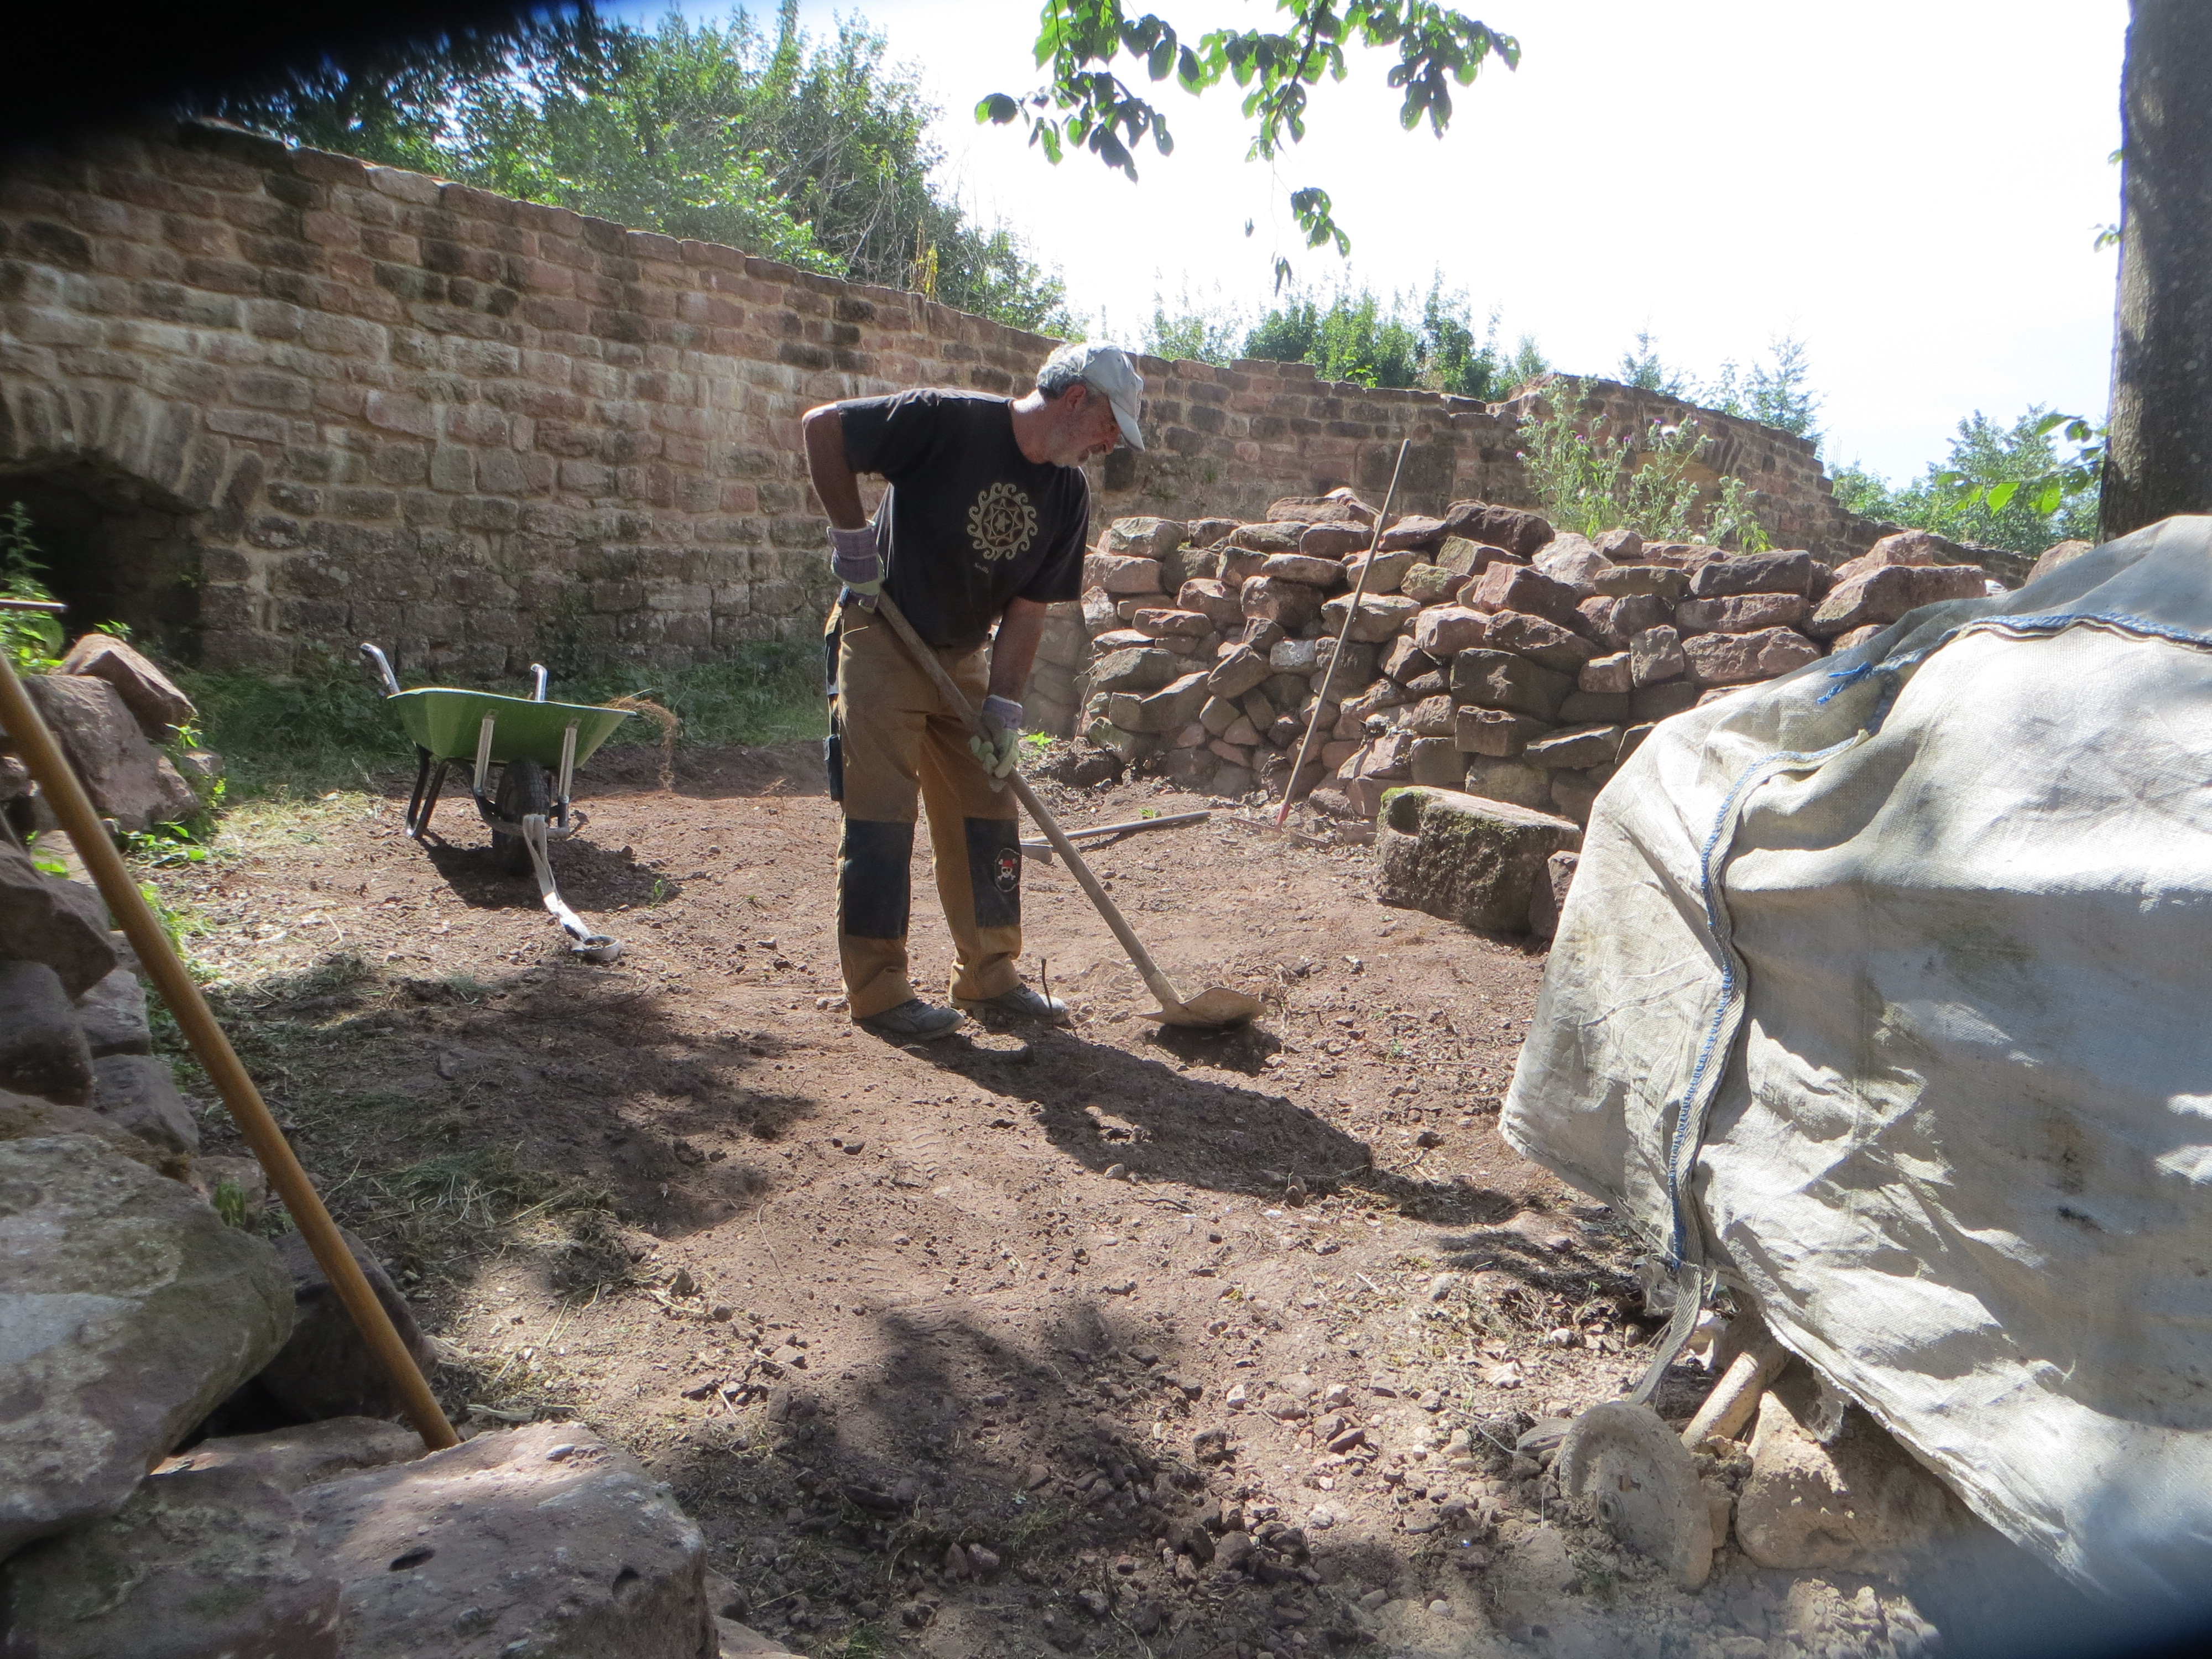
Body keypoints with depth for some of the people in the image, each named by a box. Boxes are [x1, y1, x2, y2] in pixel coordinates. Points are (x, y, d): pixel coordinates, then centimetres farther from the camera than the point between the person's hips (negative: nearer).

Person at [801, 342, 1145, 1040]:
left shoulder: (1068, 495, -1)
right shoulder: (951, 422, -19)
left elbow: (1027, 607, -1)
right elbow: (823, 425, -17)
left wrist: (1003, 706, -10)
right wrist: (851, 534, -16)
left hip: (965, 656, 7)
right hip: (881, 642, -6)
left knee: (987, 812, 7)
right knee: (881, 815, -6)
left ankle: (988, 977, 19)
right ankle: (877, 991, 2)